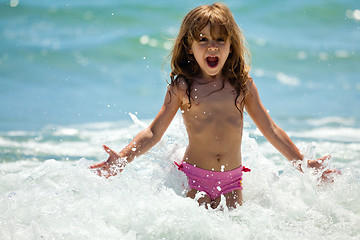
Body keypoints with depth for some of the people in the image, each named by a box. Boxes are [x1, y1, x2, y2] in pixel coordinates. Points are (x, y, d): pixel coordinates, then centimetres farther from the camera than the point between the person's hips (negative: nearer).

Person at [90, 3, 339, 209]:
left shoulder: (243, 84, 3)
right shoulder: (182, 87, -4)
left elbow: (270, 130, 9)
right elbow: (154, 132, -3)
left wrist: (303, 162, 7)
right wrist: (123, 158, -18)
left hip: (231, 180, 2)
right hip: (194, 178, -2)